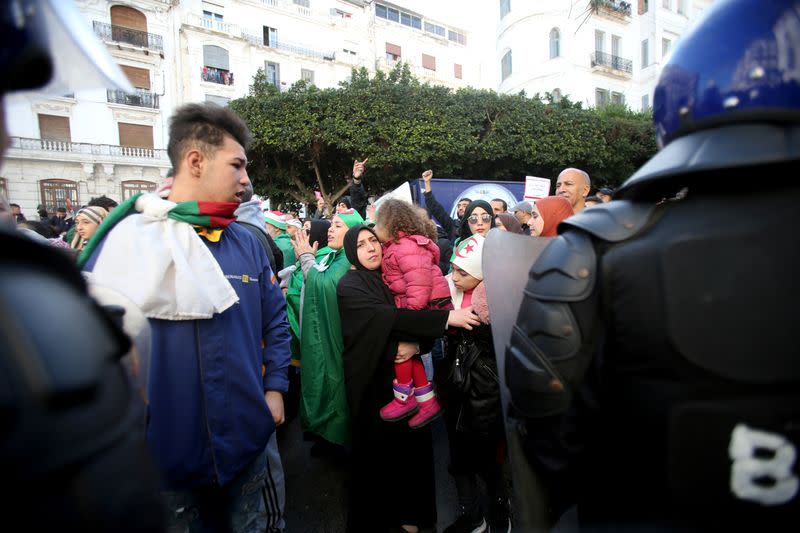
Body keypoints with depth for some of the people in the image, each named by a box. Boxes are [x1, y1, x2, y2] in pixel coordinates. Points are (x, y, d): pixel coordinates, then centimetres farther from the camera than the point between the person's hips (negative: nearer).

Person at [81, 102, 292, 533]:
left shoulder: (247, 243, 0)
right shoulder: (125, 240, -13)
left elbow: (275, 321, 8)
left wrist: (274, 388, 2)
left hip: (248, 444, 4)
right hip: (163, 453, -3)